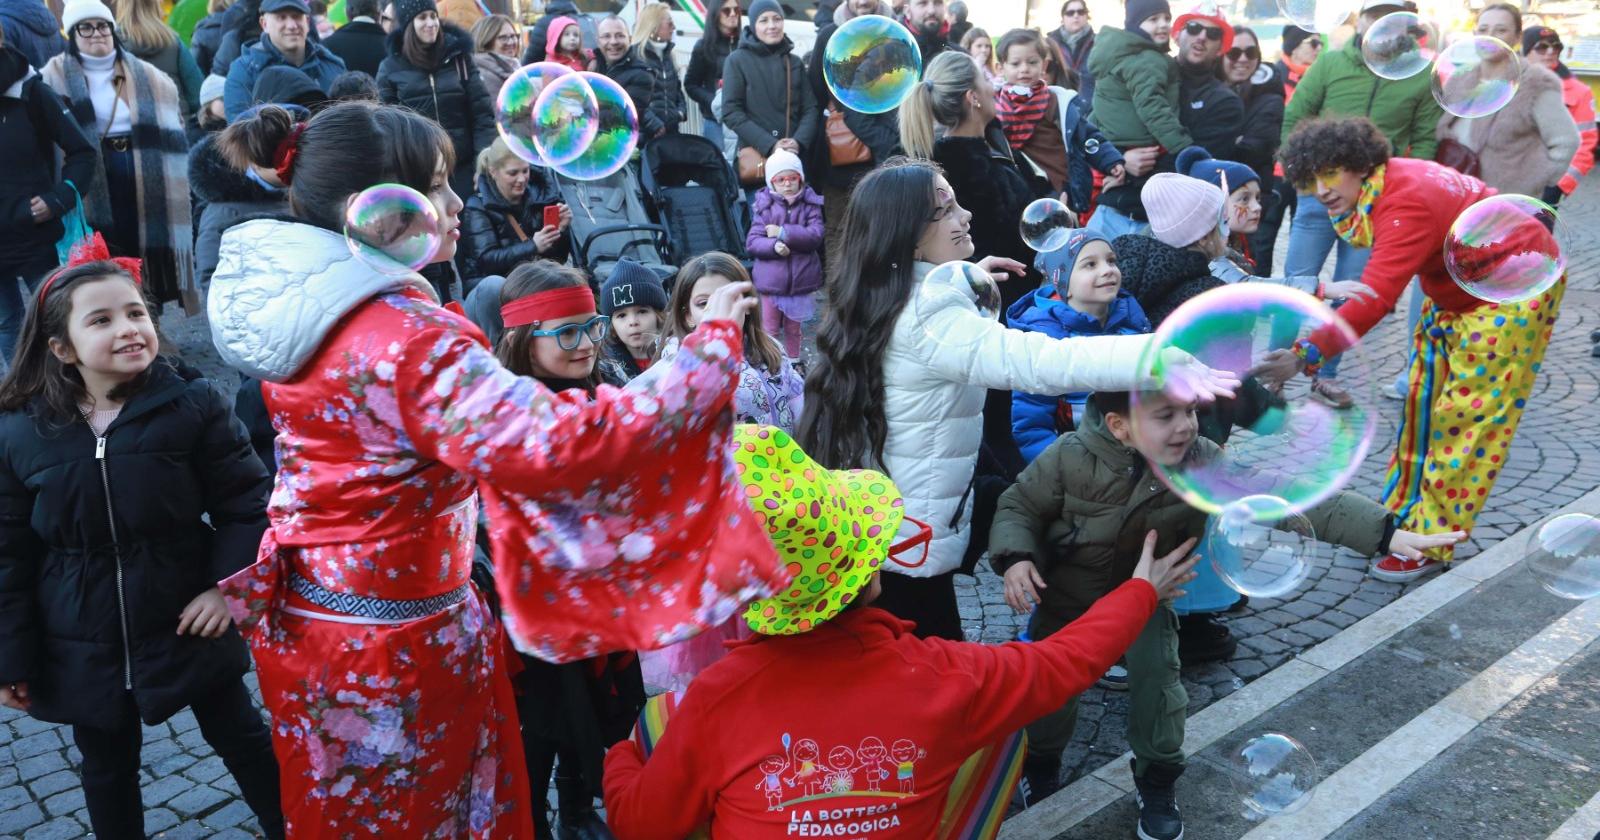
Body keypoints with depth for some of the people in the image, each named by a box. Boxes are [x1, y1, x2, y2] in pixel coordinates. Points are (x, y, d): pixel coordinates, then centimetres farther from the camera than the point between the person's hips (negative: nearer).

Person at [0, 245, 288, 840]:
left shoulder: (192, 403, -14)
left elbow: (248, 502, -8)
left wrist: (230, 584, -19)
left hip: (186, 627, -2)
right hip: (81, 649, 2)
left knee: (241, 738, 16)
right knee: (107, 768, 22)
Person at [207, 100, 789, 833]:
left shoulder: (285, 299, -2)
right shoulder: (407, 340, -29)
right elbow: (562, 446, -38)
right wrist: (711, 344, -31)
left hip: (303, 621, 8)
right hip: (396, 647, -8)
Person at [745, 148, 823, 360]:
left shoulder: (810, 205, -2)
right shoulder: (764, 207, -4)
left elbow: (815, 235, -16)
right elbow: (752, 242, -8)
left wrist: (782, 233, -18)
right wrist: (774, 246, -27)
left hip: (800, 280, 1)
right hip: (771, 278, -1)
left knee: (793, 329, 17)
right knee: (770, 330, 8)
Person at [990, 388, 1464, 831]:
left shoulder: (1203, 463, -25)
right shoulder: (1071, 457, -28)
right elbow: (1019, 507, -14)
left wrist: (1386, 533, -36)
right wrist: (1015, 558, -35)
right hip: (1065, 595, -1)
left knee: (1157, 680, -7)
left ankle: (1157, 781, 21)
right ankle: (1039, 765, 38)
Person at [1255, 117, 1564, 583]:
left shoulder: (1407, 204, -34)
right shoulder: (1379, 187, -7)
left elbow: (1375, 298, -44)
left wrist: (1306, 356, -50)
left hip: (1514, 291, -9)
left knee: (1467, 414, -5)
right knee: (1424, 400, 9)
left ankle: (1429, 543, 2)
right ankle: (1402, 514, 20)